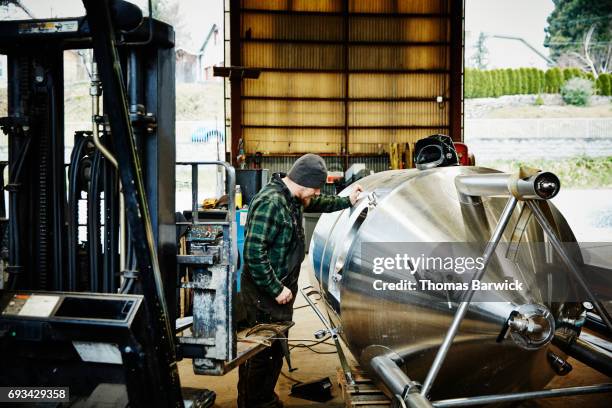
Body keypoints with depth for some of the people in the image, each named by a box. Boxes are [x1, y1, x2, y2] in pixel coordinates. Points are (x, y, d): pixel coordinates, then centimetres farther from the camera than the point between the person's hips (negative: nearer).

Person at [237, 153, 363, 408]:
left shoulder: (293, 199, 8)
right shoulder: (271, 202, -22)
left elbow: (317, 204, 33)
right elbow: (254, 252, -26)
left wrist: (347, 201, 26)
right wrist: (276, 290, -21)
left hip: (282, 289, 10)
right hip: (265, 294, -10)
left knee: (276, 349, 18)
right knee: (260, 353, -2)